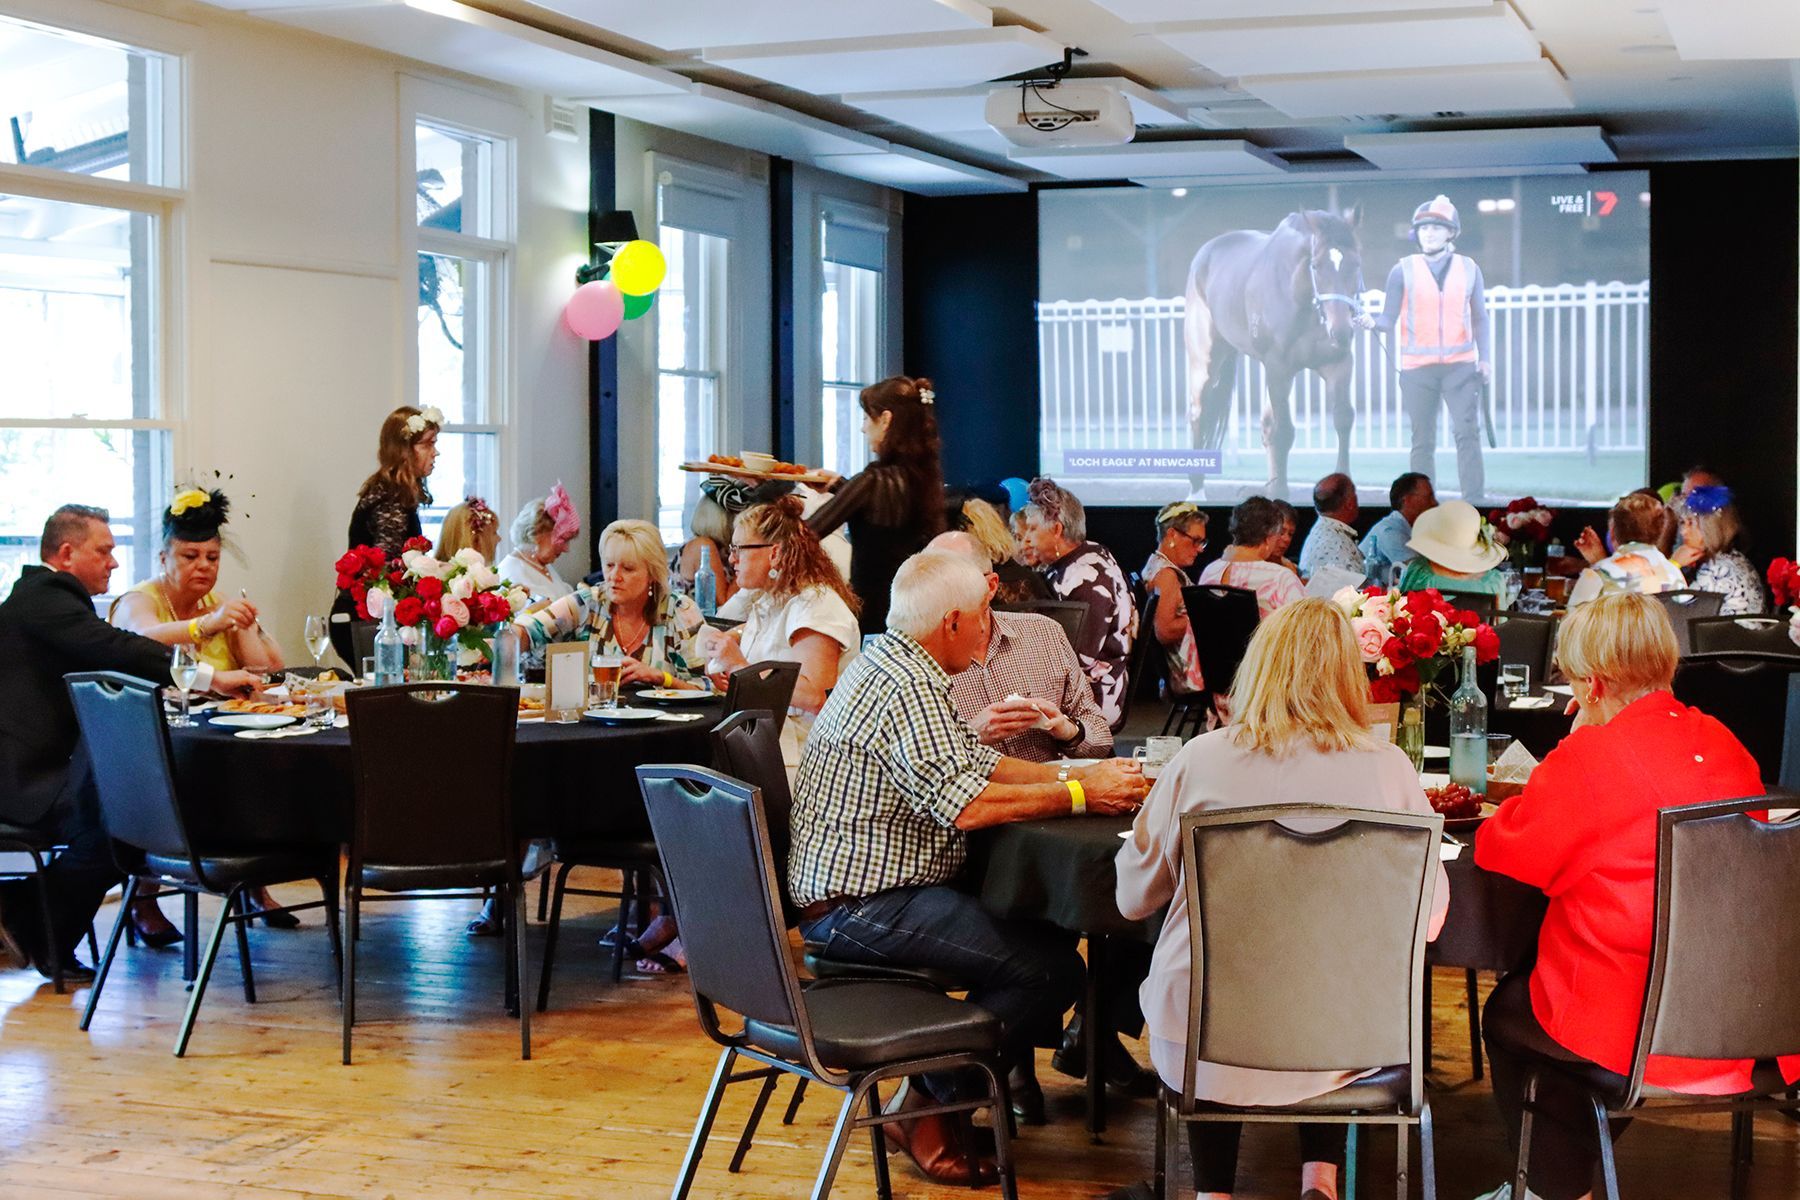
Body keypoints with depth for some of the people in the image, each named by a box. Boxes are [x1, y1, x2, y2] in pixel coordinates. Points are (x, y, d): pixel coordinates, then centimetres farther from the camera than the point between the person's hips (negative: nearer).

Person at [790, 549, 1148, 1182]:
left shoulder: (891, 663, 14)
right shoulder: (906, 686, -19)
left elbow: (977, 760, 18)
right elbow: (965, 804, -26)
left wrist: (1078, 773, 8)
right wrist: (1079, 795, -15)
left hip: (844, 887, 11)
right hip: (860, 906, -11)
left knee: (1042, 916, 14)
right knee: (1051, 966, -17)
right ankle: (928, 1108, -4)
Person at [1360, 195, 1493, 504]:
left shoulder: (1468, 268, 6)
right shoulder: (1403, 270, 1)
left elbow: (1479, 318, 11)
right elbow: (1390, 319, -1)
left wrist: (1485, 357, 2)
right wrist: (1372, 322, -23)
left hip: (1461, 365, 0)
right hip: (1417, 367, 0)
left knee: (1467, 433, -8)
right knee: (1423, 441, 5)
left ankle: (1474, 501, -5)